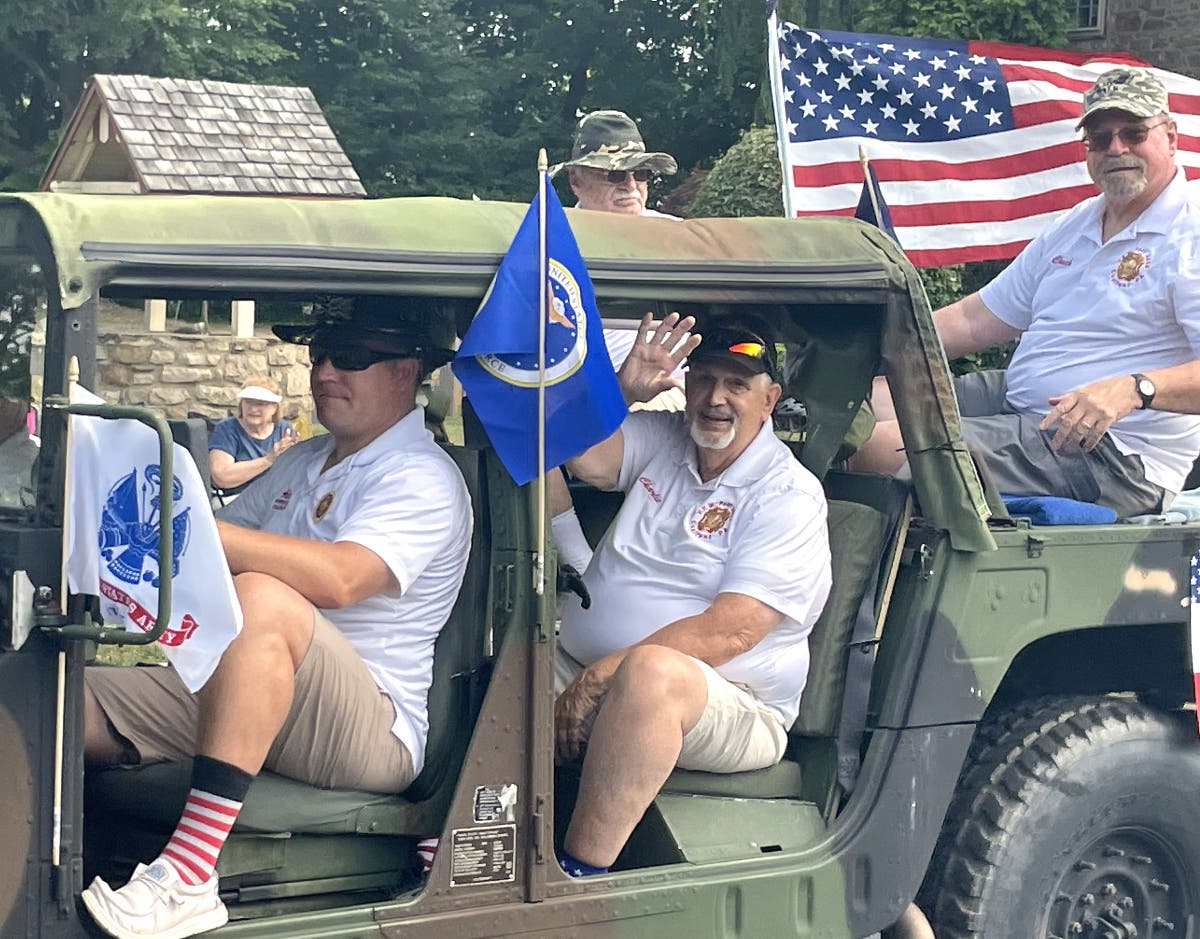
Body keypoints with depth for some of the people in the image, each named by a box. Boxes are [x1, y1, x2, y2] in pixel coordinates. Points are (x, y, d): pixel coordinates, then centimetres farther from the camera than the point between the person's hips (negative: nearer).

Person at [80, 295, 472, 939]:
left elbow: (339, 578, -26)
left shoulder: (422, 480, -7)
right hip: (245, 698, 8)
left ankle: (185, 879, -41)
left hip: (374, 733, -8)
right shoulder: (301, 464, 22)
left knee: (260, 596, -38)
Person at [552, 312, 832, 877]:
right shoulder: (660, 438, 13)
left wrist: (602, 676, -22)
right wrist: (623, 386, -20)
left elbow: (730, 631, -17)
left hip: (728, 707, -6)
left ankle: (580, 872, -37)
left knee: (650, 671, -39)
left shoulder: (789, 497, -6)